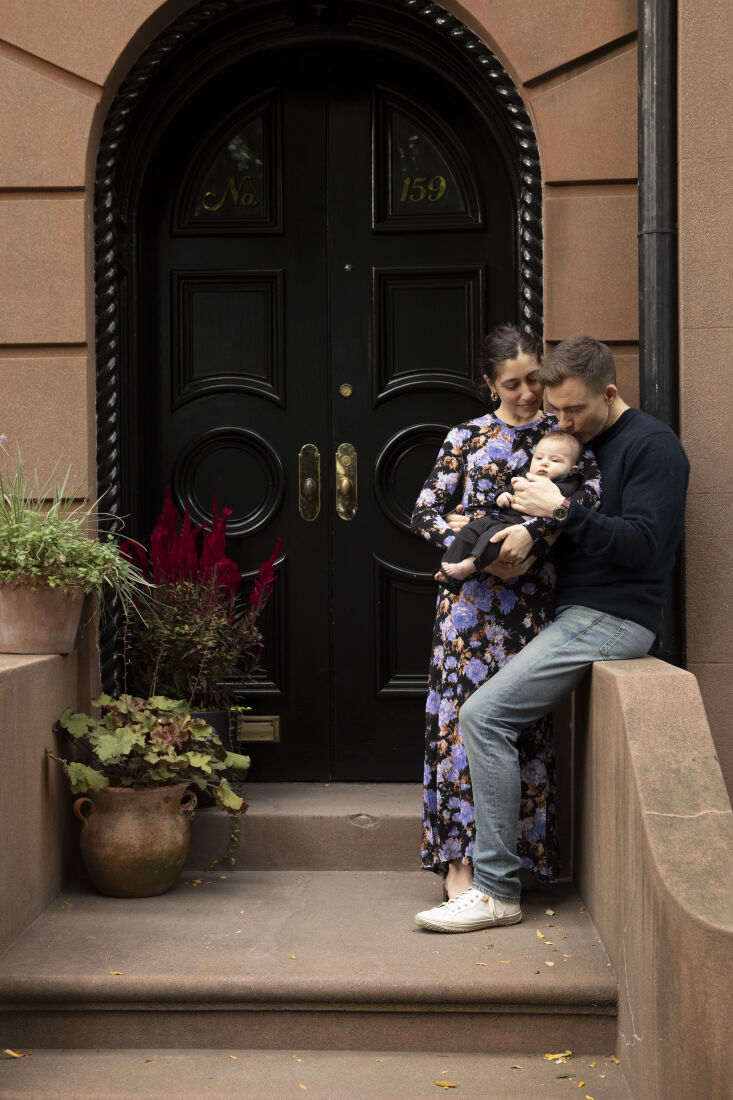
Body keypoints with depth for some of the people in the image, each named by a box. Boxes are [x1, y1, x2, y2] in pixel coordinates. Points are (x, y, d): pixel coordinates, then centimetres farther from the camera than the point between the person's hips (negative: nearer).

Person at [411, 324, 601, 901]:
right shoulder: (466, 437, 8)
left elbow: (593, 489, -11)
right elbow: (424, 514, 4)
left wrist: (530, 528, -25)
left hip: (531, 598, 1)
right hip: (470, 592, 0)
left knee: (522, 718, 1)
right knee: (464, 712, -5)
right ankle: (460, 859, -2)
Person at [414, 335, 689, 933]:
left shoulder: (653, 445, -9)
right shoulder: (584, 443, 19)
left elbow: (642, 545, -19)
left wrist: (563, 511, -20)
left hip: (612, 619, -10)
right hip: (577, 612, 10)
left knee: (484, 715, -18)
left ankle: (497, 892, -13)